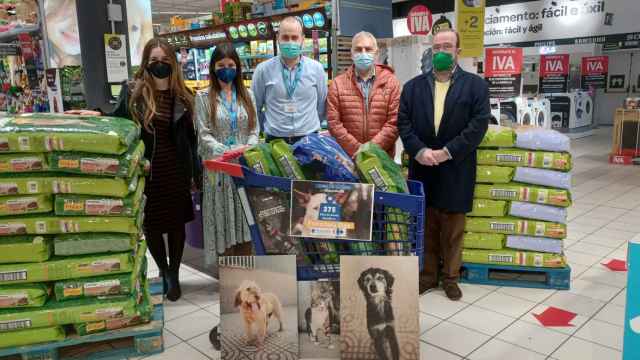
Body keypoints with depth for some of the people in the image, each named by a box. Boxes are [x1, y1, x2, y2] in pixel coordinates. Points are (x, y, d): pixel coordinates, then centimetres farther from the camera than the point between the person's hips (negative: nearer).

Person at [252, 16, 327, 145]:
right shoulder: (263, 70, -2)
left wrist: (310, 126, 11)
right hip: (275, 140, -1)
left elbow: (322, 105, 10)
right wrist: (268, 127, 8)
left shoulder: (317, 68, 2)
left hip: (309, 139, 1)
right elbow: (254, 107, 6)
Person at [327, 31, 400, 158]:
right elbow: (334, 124, -4)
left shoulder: (391, 82, 2)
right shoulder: (338, 84, 2)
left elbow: (394, 123, -5)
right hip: (348, 156, 0)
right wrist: (357, 150, -12)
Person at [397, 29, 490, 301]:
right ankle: (428, 275, 25)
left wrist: (447, 152, -16)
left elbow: (479, 124, -8)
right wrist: (419, 151, -15)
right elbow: (404, 123, 0)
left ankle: (450, 278, 25)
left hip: (455, 171, -2)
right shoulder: (413, 86, 8)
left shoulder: (475, 85, 1)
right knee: (426, 228, 11)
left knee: (453, 230, 10)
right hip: (422, 169, 2)